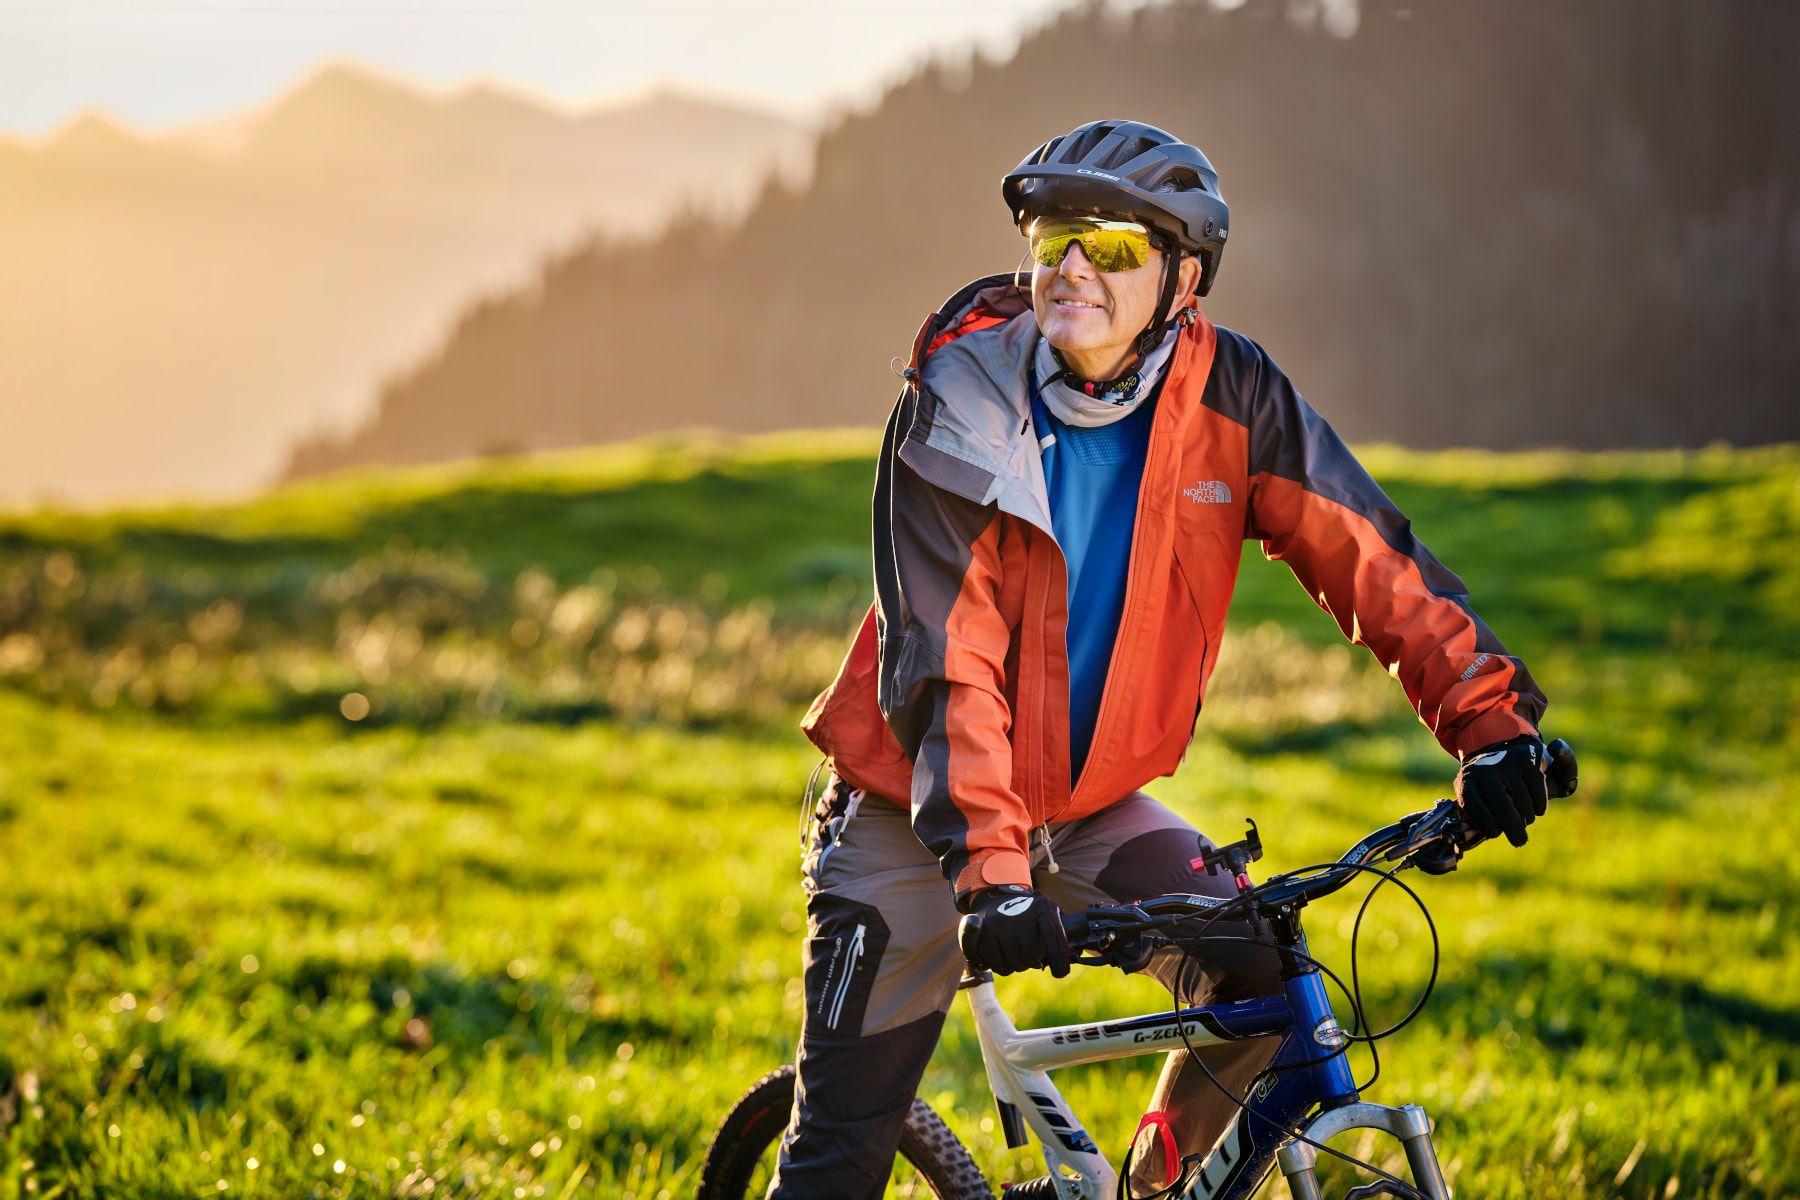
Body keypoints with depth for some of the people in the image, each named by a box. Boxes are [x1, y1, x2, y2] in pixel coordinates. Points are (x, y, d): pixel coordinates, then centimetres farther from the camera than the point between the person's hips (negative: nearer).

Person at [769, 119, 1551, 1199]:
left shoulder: (1229, 394, -11)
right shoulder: (959, 403, -19)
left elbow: (1368, 556, -9)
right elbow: (943, 663, -24)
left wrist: (1492, 722, -21)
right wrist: (991, 868, -34)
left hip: (1091, 802, 3)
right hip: (925, 809, -3)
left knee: (1266, 983, -17)